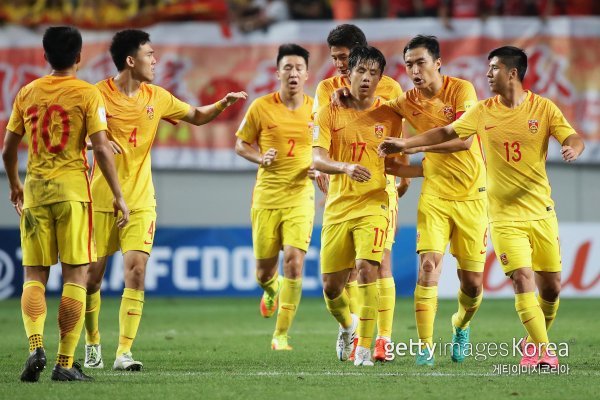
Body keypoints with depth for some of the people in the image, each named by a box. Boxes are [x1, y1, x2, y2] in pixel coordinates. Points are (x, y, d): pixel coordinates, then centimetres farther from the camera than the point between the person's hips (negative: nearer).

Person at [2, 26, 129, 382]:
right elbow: (101, 147, -10)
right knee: (76, 275, 3)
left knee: (35, 276, 8)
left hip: (34, 191, 3)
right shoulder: (88, 94, -3)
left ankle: (36, 345, -14)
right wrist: (118, 195, -4)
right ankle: (66, 363, 0)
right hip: (73, 189, -3)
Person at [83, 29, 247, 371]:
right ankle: (93, 344, 25)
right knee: (92, 275, 3)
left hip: (140, 201, 2)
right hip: (102, 199, -2)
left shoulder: (156, 97, 5)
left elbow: (197, 116, 20)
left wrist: (224, 103, 2)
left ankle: (124, 352, -10)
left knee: (137, 270, -12)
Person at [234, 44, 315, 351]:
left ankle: (281, 335, -5)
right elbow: (241, 144, 7)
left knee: (294, 262, -15)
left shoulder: (316, 109, 2)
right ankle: (271, 290, 47)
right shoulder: (261, 107, -3)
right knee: (264, 271, 6)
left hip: (300, 197, 0)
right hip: (266, 196, 0)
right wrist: (260, 158, -13)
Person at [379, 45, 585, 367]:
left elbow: (573, 138, -8)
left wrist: (573, 148, -31)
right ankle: (543, 352, -12)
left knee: (550, 286, 4)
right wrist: (406, 144, 9)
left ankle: (536, 343, 27)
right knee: (522, 278, -15)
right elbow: (446, 133, 14)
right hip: (504, 215, 0)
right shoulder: (483, 112, 4)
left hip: (541, 211, 0)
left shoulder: (543, 108, -1)